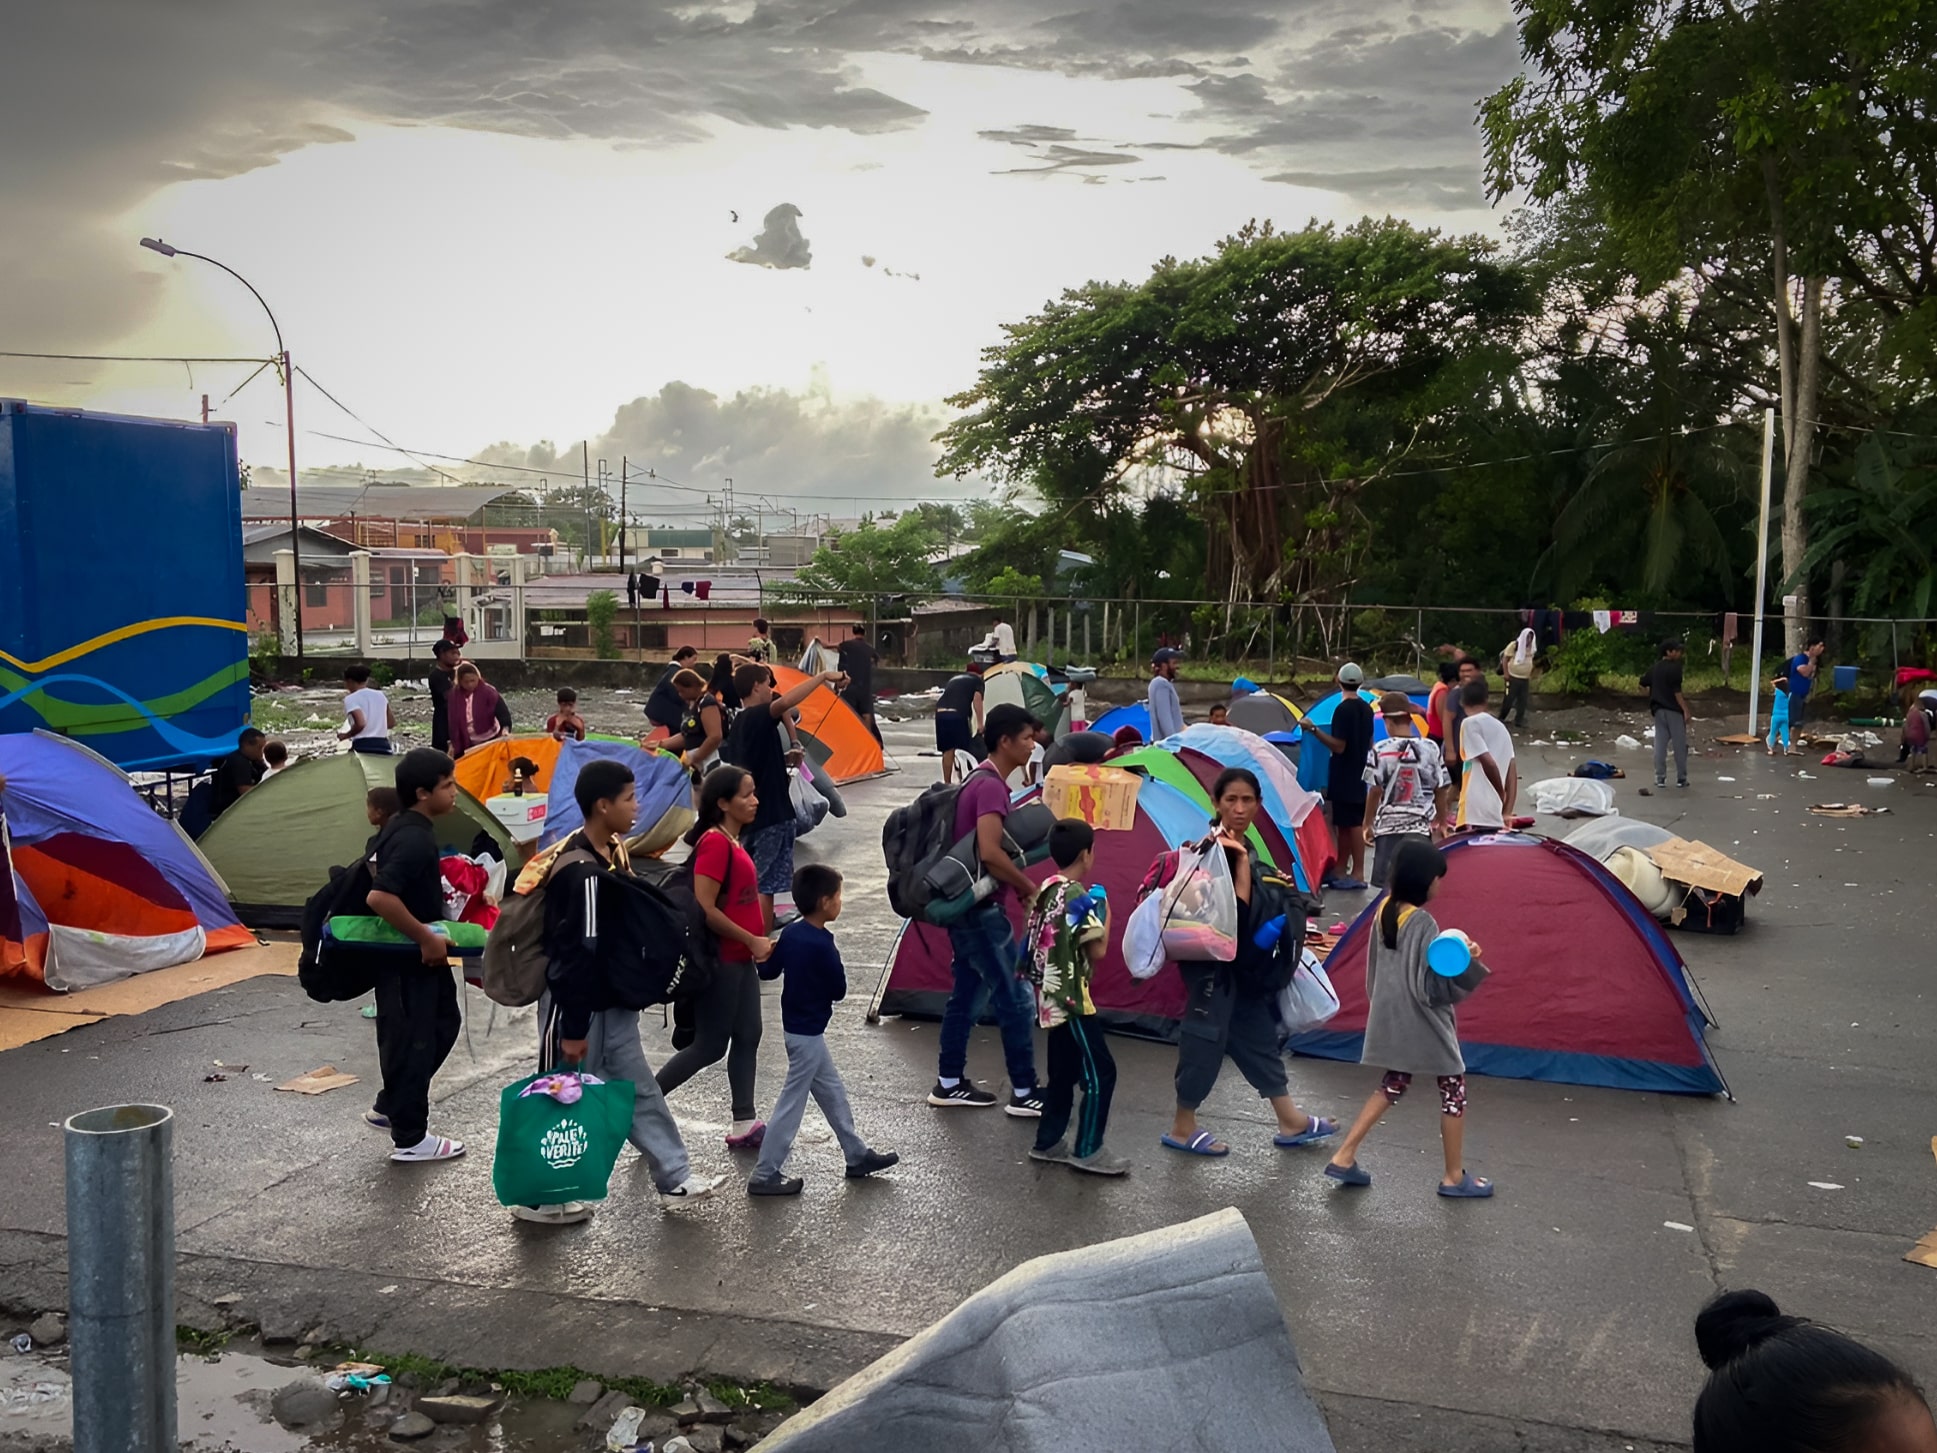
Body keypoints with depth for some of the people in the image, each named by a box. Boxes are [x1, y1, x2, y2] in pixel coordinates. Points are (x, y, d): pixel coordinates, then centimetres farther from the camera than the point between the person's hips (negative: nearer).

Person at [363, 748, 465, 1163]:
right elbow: (380, 898, -36)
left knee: (441, 1025, 21)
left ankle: (389, 1108, 32)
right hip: (409, 958, -10)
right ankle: (410, 1138, 14)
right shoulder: (415, 838, -26)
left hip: (415, 953, 10)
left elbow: (381, 872, 21)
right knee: (412, 1040, 2)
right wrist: (425, 937, -26)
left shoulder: (401, 827, 5)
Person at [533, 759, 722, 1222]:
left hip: (611, 1004, 9)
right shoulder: (582, 871, -26)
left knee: (639, 1091, 15)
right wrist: (573, 1028, -21)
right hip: (576, 1008, -9)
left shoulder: (613, 851, 4)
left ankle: (676, 1180, 25)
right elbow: (575, 954, -25)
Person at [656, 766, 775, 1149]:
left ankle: (744, 1125, 18)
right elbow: (705, 909, -25)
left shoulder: (732, 841, 10)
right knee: (710, 1046, 1)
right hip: (719, 960, -9)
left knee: (747, 1038, 11)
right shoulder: (714, 842, -19)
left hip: (741, 958, 9)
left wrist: (758, 940, 9)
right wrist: (753, 941, -17)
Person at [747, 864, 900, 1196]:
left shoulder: (790, 933, -1)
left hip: (796, 1027, 9)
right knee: (792, 1103, -1)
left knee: (833, 1094, 19)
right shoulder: (823, 945, -24)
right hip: (809, 1032, -9)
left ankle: (857, 1156, 30)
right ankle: (764, 1175, 6)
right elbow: (839, 990, -14)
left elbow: (767, 971, 5)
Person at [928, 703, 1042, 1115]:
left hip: (963, 905, 10)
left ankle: (949, 1084, 24)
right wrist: (1028, 887, -15)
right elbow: (990, 854, -28)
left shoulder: (977, 780, 12)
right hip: (981, 909, -10)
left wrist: (1016, 884, 15)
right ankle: (1024, 1094, 5)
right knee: (1015, 998, -3)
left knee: (968, 992, 16)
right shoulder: (991, 787, -19)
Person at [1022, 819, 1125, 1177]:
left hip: (1049, 1000, 9)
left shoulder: (1044, 892, 9)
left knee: (1062, 1072, 16)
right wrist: (1104, 912, -5)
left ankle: (1049, 1142, 22)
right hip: (1072, 1000, -9)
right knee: (1099, 1072, -2)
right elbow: (1097, 950, -20)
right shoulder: (1078, 896, -17)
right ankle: (1088, 1150, 1)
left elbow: (1031, 945, 15)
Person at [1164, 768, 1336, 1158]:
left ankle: (1290, 1122, 27)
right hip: (1213, 965, -9)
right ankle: (1183, 1128, 15)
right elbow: (1232, 914, -28)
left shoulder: (1245, 848, 7)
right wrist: (1241, 863, -27)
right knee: (1207, 1038, 0)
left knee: (1258, 1034, 16)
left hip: (1242, 964, 9)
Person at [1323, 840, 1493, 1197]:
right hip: (1421, 1020, -8)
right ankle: (1454, 1177, 20)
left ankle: (1344, 1157, 15)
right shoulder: (1422, 922, -23)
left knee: (1393, 1084, 20)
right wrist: (1465, 960, -28)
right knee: (1453, 1088, 9)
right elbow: (1430, 985, -23)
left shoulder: (1384, 910, 2)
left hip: (1390, 1016, 8)